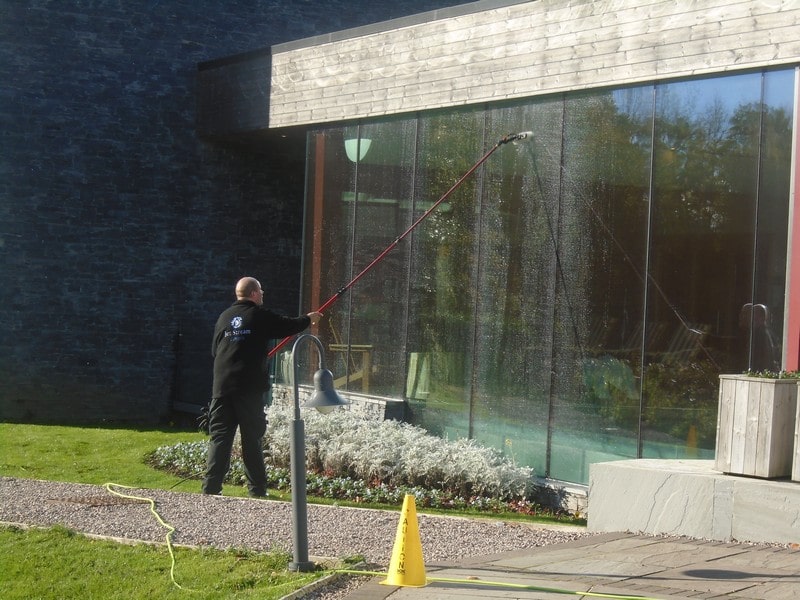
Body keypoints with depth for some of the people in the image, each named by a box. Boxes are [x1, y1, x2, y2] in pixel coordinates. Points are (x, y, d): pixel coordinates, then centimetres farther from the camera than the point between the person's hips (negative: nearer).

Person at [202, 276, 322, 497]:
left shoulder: (224, 317, 12)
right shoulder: (260, 315, -2)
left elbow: (214, 351, 18)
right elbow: (288, 326, 8)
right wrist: (308, 319, 27)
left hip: (222, 387, 4)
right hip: (250, 388, -4)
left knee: (219, 437, 4)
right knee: (252, 439, 3)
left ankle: (211, 487, -3)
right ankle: (257, 490, 8)